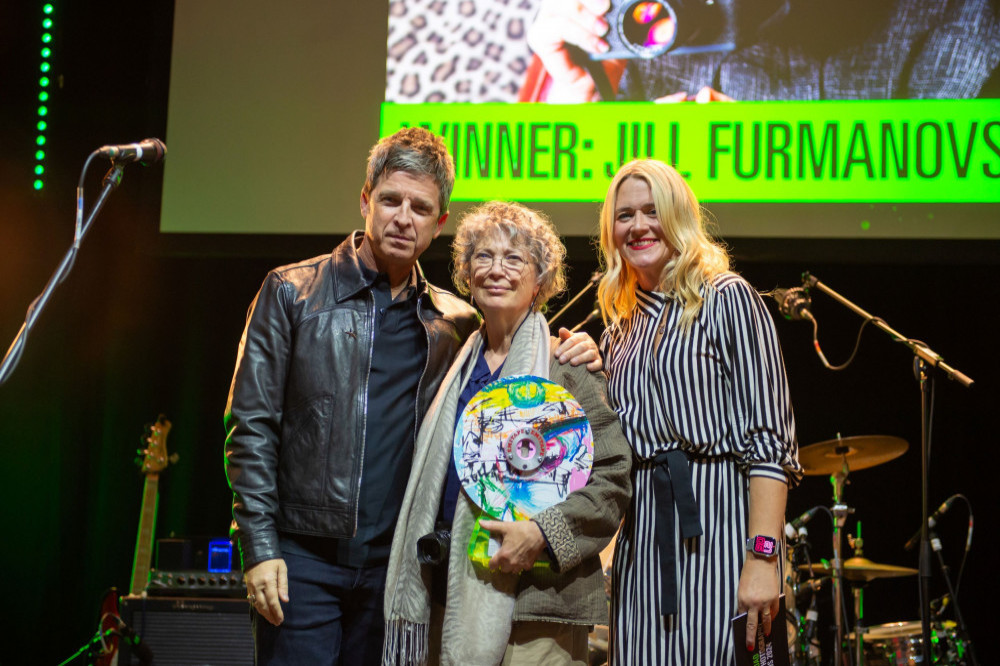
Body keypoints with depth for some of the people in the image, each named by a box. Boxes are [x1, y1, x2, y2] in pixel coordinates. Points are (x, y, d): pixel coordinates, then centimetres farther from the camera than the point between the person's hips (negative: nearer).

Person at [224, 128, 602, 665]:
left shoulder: (455, 321, 10)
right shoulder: (292, 293, 2)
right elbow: (253, 425, -1)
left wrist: (571, 361, -3)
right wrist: (260, 549, -9)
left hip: (394, 563, 3)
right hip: (301, 559, -3)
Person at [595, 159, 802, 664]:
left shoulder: (726, 299, -2)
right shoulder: (619, 329, 18)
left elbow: (768, 437, -10)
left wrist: (763, 557, -19)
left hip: (717, 522, -6)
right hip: (642, 533, 6)